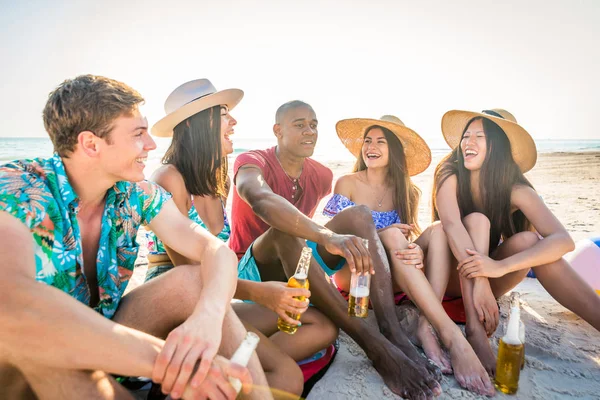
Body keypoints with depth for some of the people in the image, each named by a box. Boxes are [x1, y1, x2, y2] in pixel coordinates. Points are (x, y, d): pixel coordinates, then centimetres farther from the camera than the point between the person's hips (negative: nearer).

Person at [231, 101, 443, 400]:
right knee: (284, 231, -38)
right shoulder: (251, 162, -14)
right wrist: (327, 237, -54)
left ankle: (393, 332, -32)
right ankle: (376, 345, -41)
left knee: (360, 214, -16)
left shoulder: (322, 175, 5)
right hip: (254, 272, -5)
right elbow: (261, 200, -40)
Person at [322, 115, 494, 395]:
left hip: (391, 275, 4)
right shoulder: (347, 184, 0)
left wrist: (414, 251, -26)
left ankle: (427, 326, -34)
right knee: (392, 235, -33)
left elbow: (411, 237, 1)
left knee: (439, 230, -19)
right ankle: (452, 336, -41)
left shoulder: (407, 192, 7)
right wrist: (379, 235, -25)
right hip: (352, 271, -3)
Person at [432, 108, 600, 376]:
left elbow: (563, 240, -25)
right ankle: (474, 329, -36)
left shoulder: (515, 189, -12)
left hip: (490, 280, 2)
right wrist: (480, 281, -44)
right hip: (450, 276, -2)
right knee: (476, 221, -28)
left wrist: (500, 266, -41)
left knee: (528, 241, -24)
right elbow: (451, 224, -32)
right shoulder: (450, 175, -15)